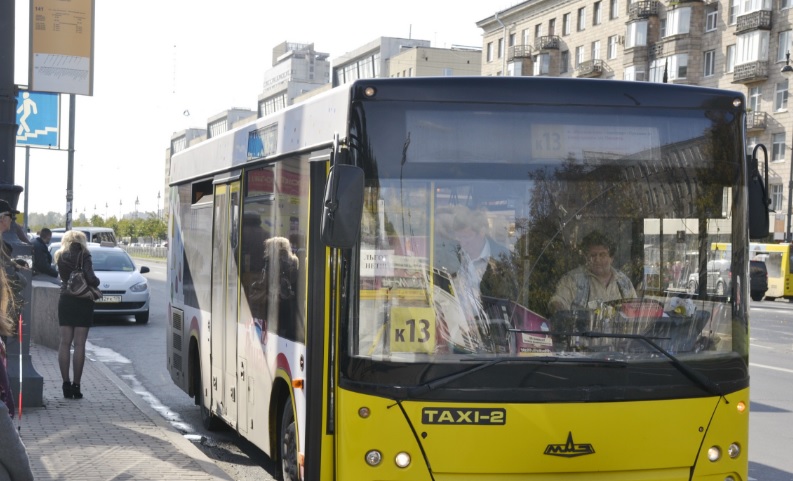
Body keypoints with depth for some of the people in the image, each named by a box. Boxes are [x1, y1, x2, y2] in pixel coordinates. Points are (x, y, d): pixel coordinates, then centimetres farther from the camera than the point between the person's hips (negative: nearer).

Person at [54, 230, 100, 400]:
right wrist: (96, 283, 0)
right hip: (83, 301, -3)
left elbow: (63, 276, 5)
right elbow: (91, 278, -20)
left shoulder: (61, 257, 4)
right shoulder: (84, 256, -10)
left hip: (65, 301, 4)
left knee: (65, 342, 7)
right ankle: (76, 385, 0)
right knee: (79, 344, 0)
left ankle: (66, 383, 5)